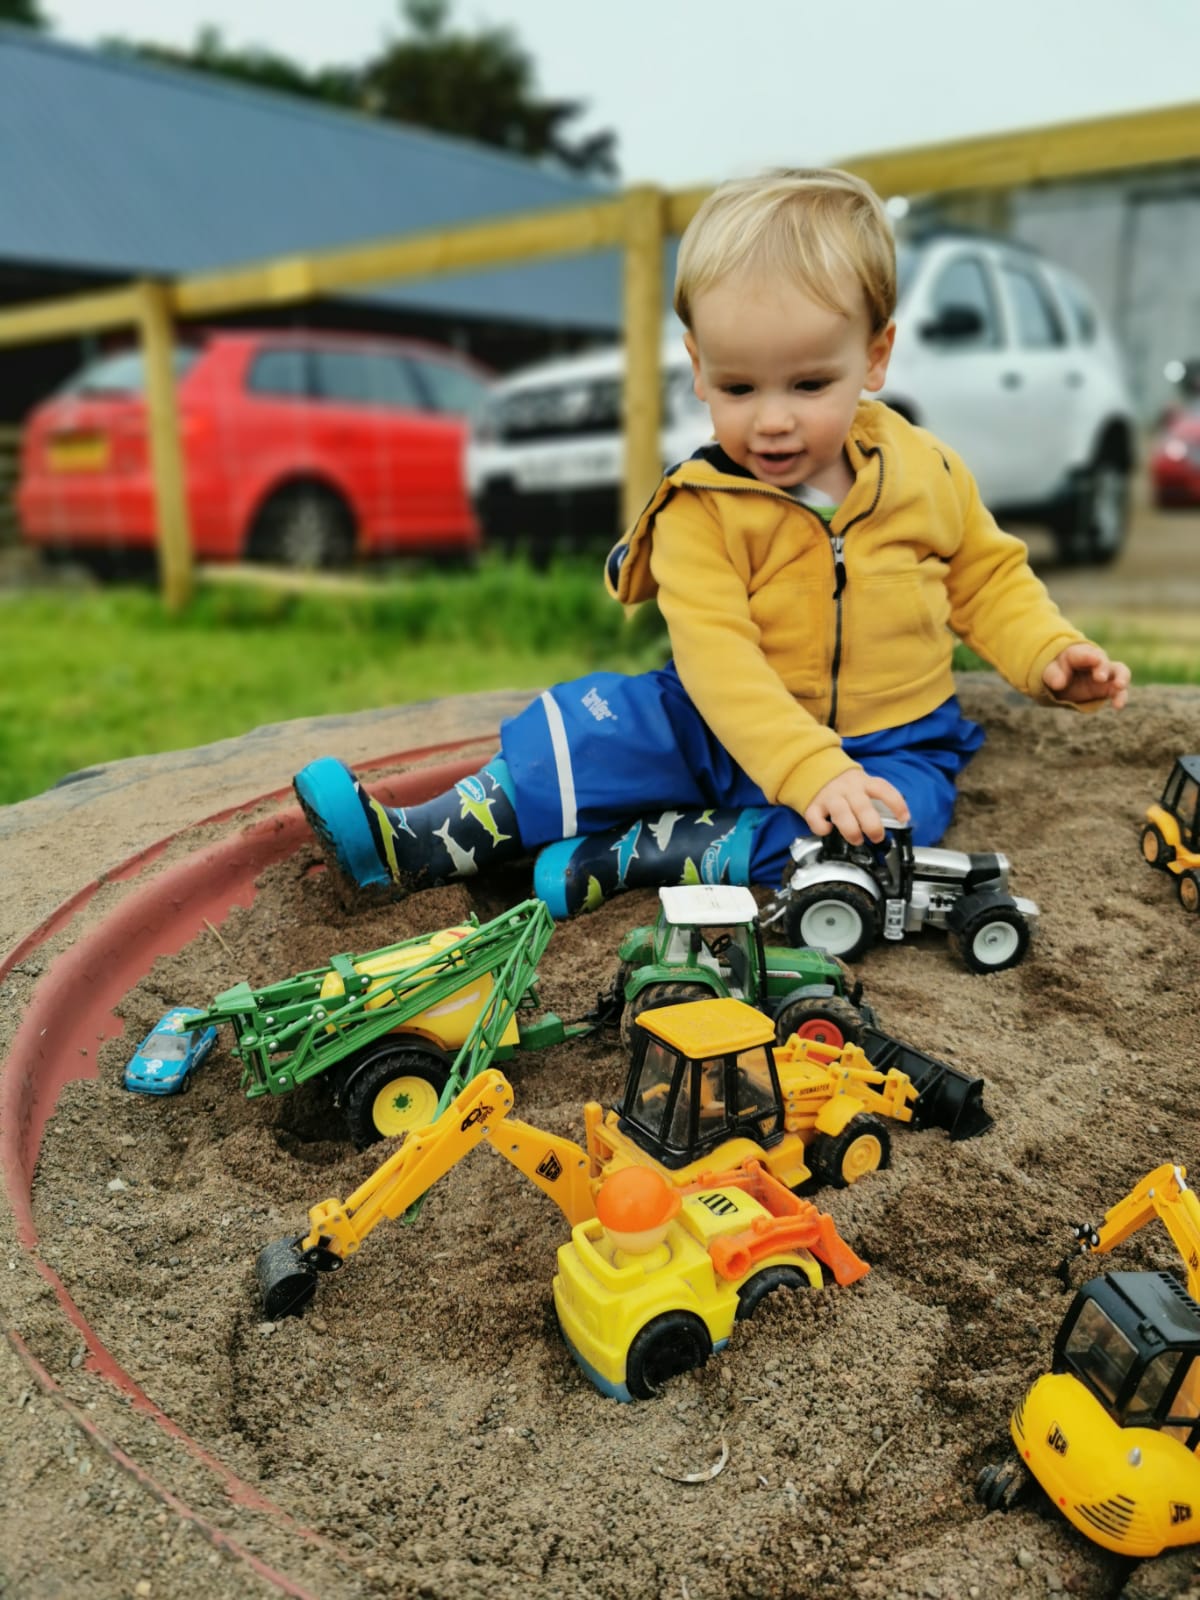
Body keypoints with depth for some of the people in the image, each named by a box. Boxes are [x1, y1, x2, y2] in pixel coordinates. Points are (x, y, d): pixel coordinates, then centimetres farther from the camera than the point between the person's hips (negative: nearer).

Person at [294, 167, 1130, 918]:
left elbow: (987, 576, 11)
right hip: (728, 730, 0)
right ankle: (416, 845, -14)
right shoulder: (701, 509, -13)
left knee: (890, 824, -32)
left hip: (888, 742, 1)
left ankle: (619, 857, -30)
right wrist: (809, 770, -36)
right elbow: (717, 657, -23)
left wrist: (1047, 654, -8)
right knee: (591, 722, -21)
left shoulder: (928, 475, -5)